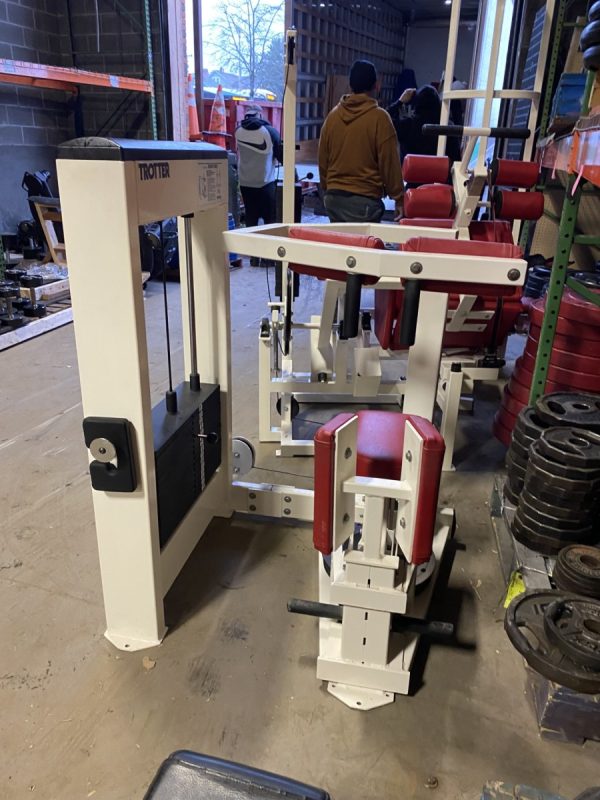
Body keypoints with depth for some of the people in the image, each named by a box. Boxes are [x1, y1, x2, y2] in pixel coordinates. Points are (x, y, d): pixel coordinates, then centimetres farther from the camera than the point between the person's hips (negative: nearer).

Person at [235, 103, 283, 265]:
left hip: (245, 183, 3)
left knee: (251, 219, 9)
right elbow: (281, 154, -3)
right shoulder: (269, 131, -9)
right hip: (266, 182, -3)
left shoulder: (238, 131, 1)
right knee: (270, 219, 5)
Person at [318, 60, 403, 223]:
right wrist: (398, 199, 1)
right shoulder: (379, 117, -8)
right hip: (364, 200, -5)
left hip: (333, 198, 6)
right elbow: (389, 163, -6)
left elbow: (323, 160, 13)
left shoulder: (333, 115, 7)